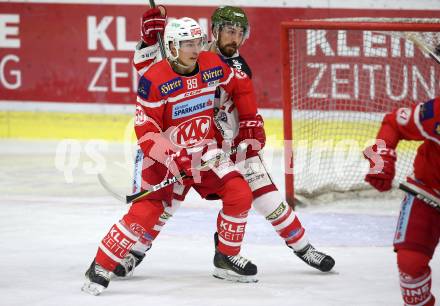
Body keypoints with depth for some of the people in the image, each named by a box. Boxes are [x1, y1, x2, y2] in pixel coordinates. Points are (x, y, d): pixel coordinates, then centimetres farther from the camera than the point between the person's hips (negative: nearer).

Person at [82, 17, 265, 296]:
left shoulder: (214, 65, -7)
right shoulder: (154, 80, -20)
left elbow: (242, 86, 12)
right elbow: (145, 129, -19)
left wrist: (250, 121, 11)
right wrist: (171, 158, -28)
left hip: (204, 150, 5)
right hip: (165, 154, -5)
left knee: (240, 194, -10)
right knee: (146, 211, -16)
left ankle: (227, 257, 10)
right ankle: (100, 268, -6)